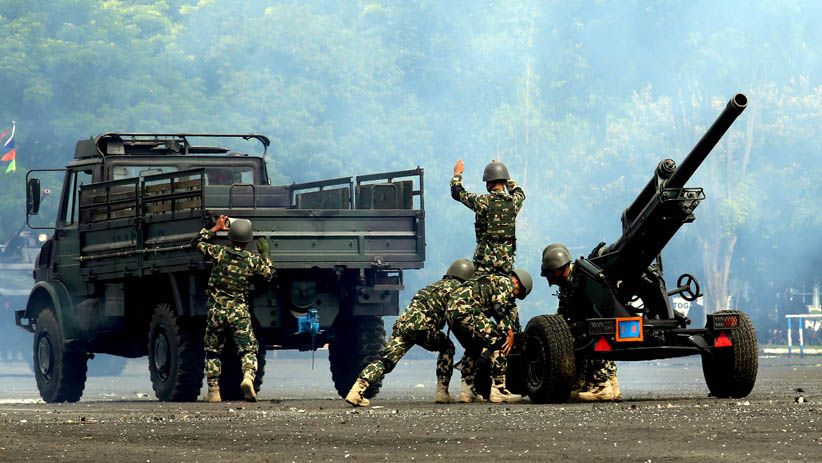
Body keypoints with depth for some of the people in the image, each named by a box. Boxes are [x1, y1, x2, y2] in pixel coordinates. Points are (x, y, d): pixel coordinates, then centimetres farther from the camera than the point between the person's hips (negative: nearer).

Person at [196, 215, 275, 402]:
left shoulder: (219, 252, -2)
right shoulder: (253, 260, -3)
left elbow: (199, 242, 16)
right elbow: (270, 274, 12)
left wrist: (215, 228, 26)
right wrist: (265, 255, 22)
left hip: (216, 310, 1)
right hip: (239, 312, -1)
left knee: (213, 352, 14)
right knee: (248, 350, -3)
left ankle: (213, 390, 13)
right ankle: (248, 376, -31)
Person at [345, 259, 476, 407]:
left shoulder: (435, 285, 35)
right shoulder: (457, 287, 12)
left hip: (403, 322, 6)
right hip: (421, 326, -6)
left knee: (385, 360, 0)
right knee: (447, 348, 18)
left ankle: (356, 391, -18)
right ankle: (442, 392, 11)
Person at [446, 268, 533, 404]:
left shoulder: (489, 280, 36)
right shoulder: (505, 282, 8)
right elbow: (499, 308, -7)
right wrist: (510, 332, -6)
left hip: (451, 312, 10)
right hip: (467, 311, -10)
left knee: (473, 349, 27)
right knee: (499, 343, -5)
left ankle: (467, 389, 25)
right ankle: (498, 389, -9)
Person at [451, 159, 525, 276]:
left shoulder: (482, 202, -11)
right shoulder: (514, 202, -1)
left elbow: (457, 193, 4)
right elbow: (519, 193, 26)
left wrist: (457, 174, 21)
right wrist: (504, 177, 34)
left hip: (485, 257, -3)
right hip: (507, 258, 3)